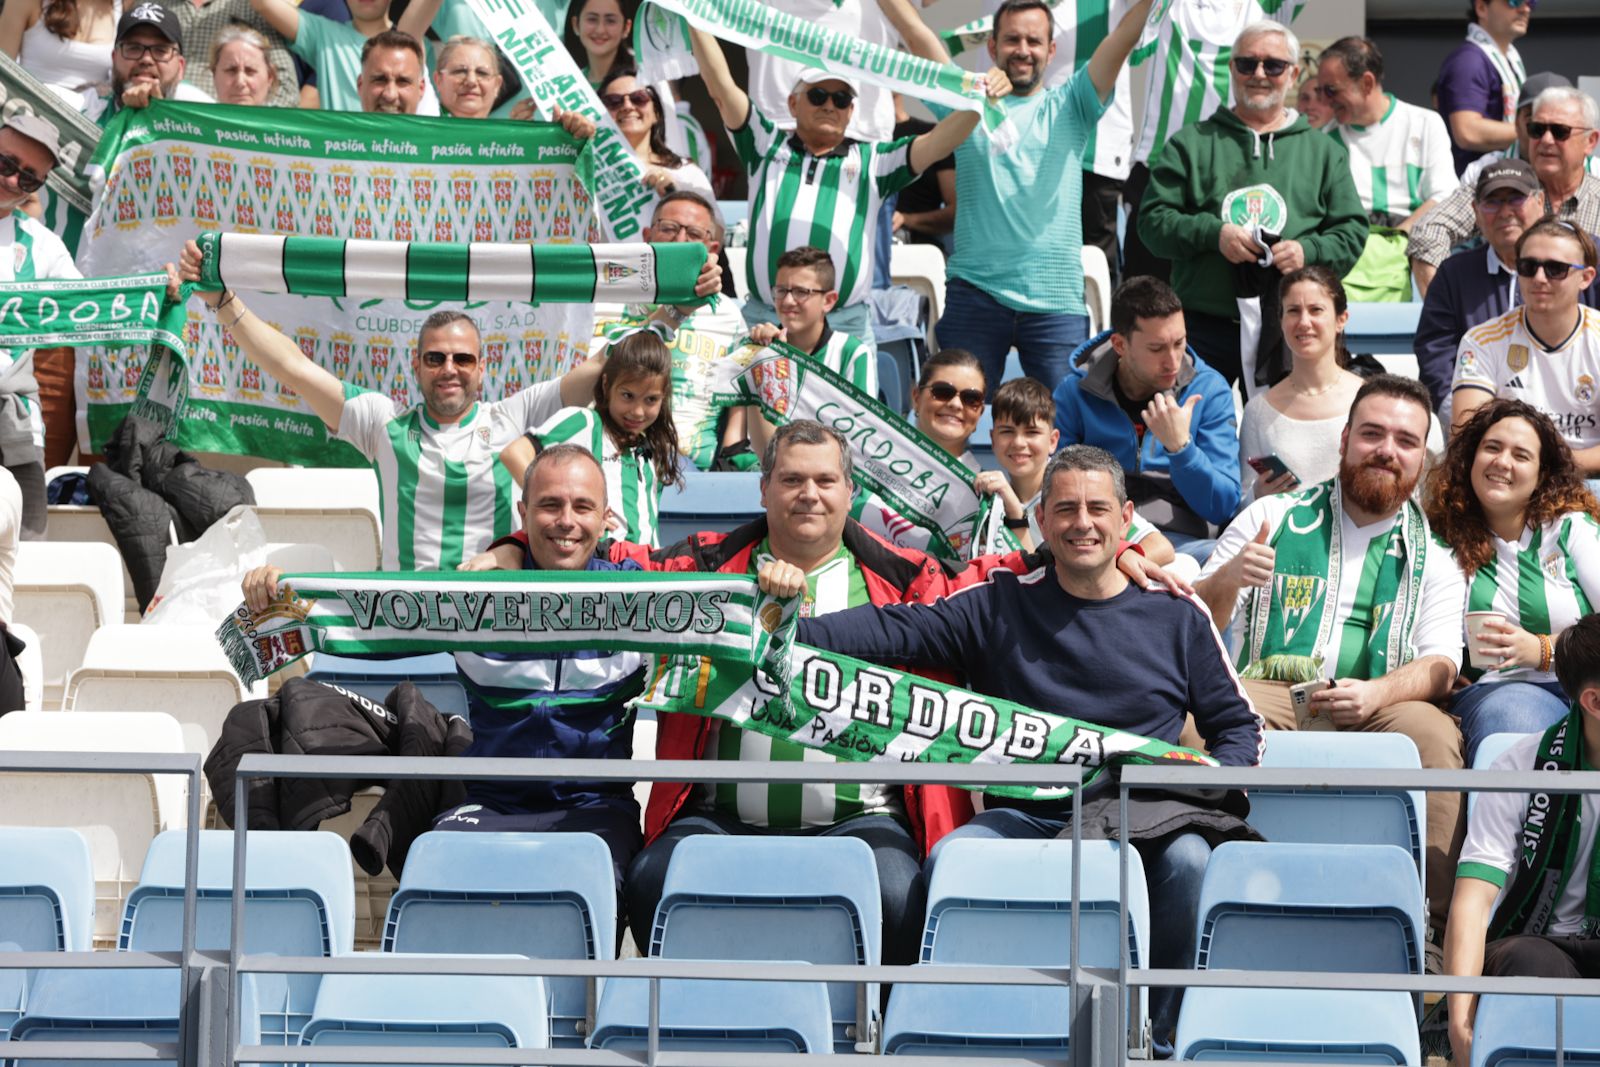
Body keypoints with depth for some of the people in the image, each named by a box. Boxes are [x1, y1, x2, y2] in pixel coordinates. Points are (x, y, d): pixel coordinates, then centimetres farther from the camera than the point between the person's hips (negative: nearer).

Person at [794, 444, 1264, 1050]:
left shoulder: (1177, 617, 12)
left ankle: (1158, 1034, -14)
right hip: (1026, 816, 0)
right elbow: (899, 631, 1)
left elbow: (1237, 724, 16)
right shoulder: (1002, 606, 11)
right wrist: (792, 631, -15)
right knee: (948, 861, -30)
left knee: (1189, 859, -33)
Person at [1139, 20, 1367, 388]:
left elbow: (1352, 232, 12)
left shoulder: (1323, 151, 16)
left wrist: (1309, 251, -9)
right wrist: (1213, 234, -11)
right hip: (1202, 329, -1)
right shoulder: (1191, 143, 11)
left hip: (1288, 331, 1)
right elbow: (1153, 220, 5)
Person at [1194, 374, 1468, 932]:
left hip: (1372, 713, 0)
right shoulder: (1271, 518, 15)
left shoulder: (1435, 554, 15)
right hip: (1266, 692, 0)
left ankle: (1432, 915, -30)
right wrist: (1226, 580, -13)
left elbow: (1440, 665, 3)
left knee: (1432, 731, -32)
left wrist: (1375, 693, -20)